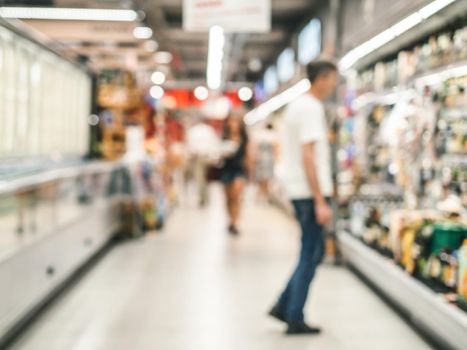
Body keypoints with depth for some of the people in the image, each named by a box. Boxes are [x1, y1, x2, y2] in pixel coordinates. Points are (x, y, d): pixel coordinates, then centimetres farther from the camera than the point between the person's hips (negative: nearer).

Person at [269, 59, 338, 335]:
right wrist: (321, 202, -20)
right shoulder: (312, 108, -14)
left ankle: (284, 307, 19)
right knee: (311, 255, -1)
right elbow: (308, 157, -20)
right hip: (311, 193, -9)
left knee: (314, 252, 16)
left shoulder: (297, 105, 16)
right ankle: (295, 319, 6)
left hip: (300, 191, 9)